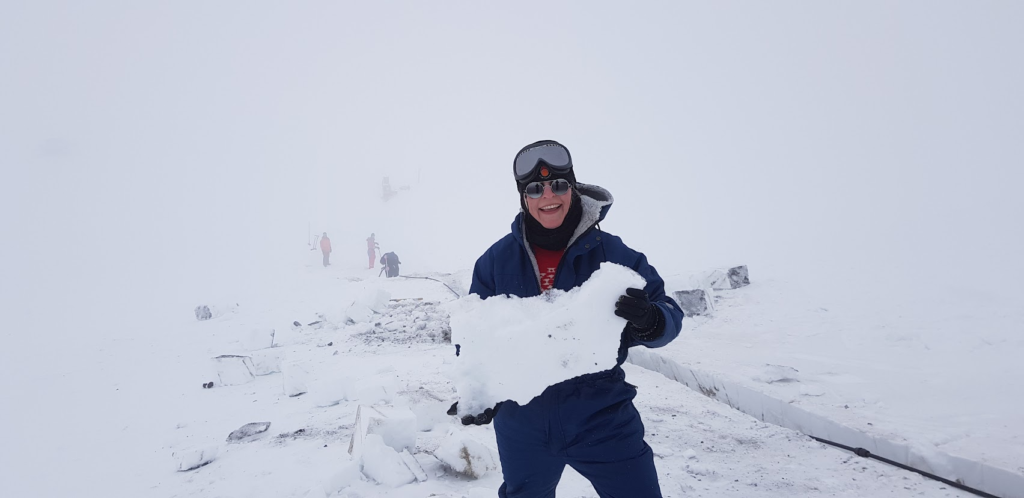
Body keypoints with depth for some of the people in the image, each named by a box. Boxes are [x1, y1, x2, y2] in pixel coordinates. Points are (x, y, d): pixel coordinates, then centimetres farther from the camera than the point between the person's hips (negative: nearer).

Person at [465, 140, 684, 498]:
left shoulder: (612, 253, -9)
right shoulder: (497, 260, -3)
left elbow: (670, 315, -7)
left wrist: (650, 322, -30)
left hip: (601, 417, -2)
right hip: (522, 424, 2)